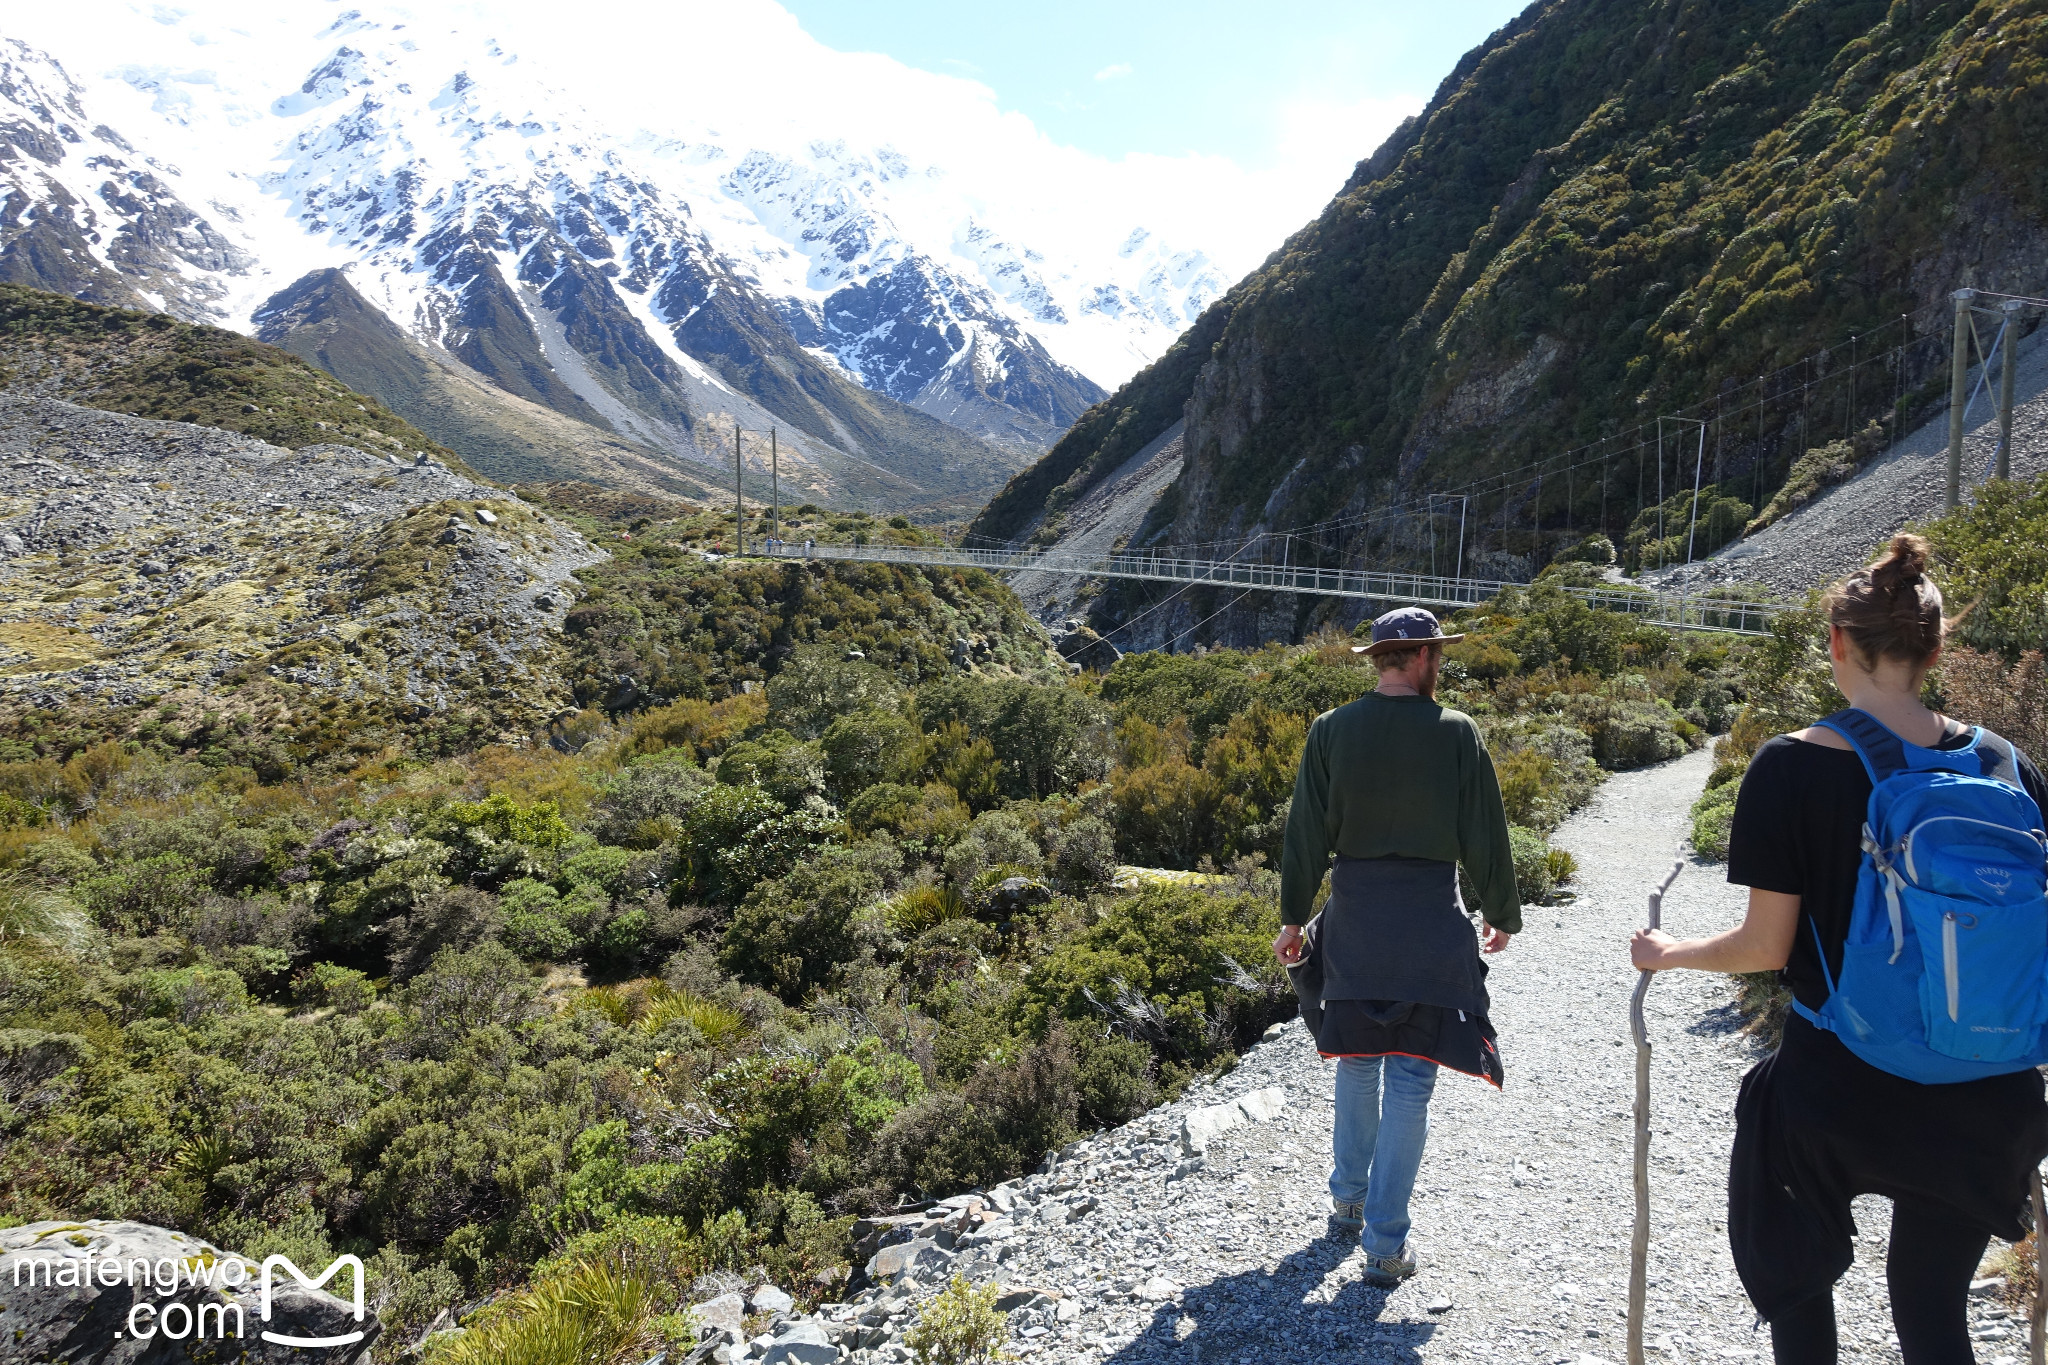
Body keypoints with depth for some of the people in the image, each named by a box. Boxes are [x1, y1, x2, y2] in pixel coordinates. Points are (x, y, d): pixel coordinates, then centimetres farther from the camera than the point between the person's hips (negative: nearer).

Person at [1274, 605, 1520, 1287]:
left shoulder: (1331, 731, -2)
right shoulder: (1456, 732, -9)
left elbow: (1307, 834, 0)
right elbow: (1484, 835, -3)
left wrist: (1294, 917, 10)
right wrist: (1503, 913, 11)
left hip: (1353, 913, 3)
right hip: (1430, 918, -3)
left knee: (1357, 1060, 20)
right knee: (1410, 1079, 2)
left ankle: (1348, 1200, 33)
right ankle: (1385, 1244, 5)